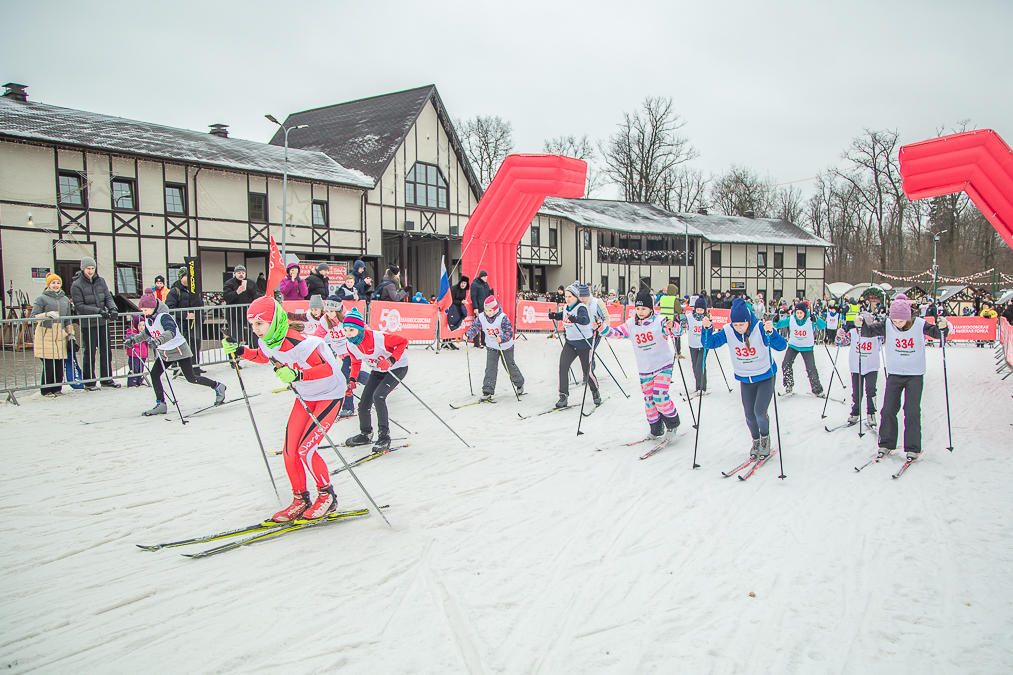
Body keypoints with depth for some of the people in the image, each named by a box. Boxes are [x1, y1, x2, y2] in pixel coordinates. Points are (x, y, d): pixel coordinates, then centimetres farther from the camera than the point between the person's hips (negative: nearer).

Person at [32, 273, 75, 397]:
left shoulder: (65, 299, 18)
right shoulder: (41, 299, 2)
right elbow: (33, 316, -5)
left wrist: (71, 334, 16)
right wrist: (47, 314, -21)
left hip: (60, 335, 4)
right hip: (45, 335, -4)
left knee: (59, 364, 0)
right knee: (48, 364, -7)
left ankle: (57, 388, 12)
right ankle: (46, 390, 5)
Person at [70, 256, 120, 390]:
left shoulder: (100, 281, 7)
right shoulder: (76, 285, -7)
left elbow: (108, 297, 7)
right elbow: (79, 306, -12)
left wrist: (112, 308, -14)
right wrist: (98, 311, -20)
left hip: (103, 322, 5)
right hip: (88, 324, -5)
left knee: (106, 352, 9)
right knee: (90, 354, 2)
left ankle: (106, 379, 19)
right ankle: (89, 382, 11)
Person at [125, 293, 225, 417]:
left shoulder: (164, 317, -22)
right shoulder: (148, 319, 4)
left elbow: (171, 332, -40)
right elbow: (146, 334, 24)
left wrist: (159, 340, -56)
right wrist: (133, 339, 12)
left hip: (179, 350, -8)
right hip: (164, 353, 8)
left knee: (191, 378, -6)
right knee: (154, 374, -6)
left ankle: (218, 387, 12)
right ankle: (161, 405, 3)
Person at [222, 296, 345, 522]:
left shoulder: (297, 343, -32)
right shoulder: (266, 341, -6)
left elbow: (327, 369, -34)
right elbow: (263, 356, 18)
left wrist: (297, 374, -48)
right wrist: (240, 351, 1)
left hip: (329, 395, -8)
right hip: (305, 397, 8)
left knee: (305, 450, -14)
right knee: (290, 451, 3)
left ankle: (327, 496, 7)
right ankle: (301, 500, 20)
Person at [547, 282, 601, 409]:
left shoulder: (581, 308, -17)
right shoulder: (566, 308, 5)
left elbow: (586, 319, -37)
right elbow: (562, 315, 27)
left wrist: (576, 319, -58)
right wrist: (554, 315, 5)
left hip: (583, 343, -6)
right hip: (570, 342, 6)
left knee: (587, 371, 3)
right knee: (563, 366, -14)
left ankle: (595, 392, 31)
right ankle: (563, 396, -10)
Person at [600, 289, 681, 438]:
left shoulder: (659, 321, -13)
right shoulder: (631, 324, -1)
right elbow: (615, 332, -6)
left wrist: (671, 326, -48)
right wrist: (601, 328, -24)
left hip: (663, 365, -4)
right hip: (644, 369, 4)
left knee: (660, 397, -14)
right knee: (648, 399, 7)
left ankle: (672, 419, 14)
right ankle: (655, 425, 27)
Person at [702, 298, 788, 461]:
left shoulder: (760, 328, -24)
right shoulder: (728, 331, -15)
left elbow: (781, 346, -30)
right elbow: (710, 343, -16)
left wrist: (771, 332, -50)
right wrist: (707, 329, -35)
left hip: (765, 376, -3)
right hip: (745, 379, 3)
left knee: (760, 411, -13)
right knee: (749, 415, 7)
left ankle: (765, 436, 19)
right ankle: (756, 440, 36)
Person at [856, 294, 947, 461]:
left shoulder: (920, 324, -11)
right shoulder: (887, 325, -8)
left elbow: (937, 334, -8)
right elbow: (869, 331, -8)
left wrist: (942, 327, -31)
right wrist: (861, 324, -30)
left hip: (915, 374, -2)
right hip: (894, 373, 2)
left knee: (912, 411, -4)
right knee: (888, 410, 4)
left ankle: (913, 448, 6)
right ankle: (886, 444, 18)